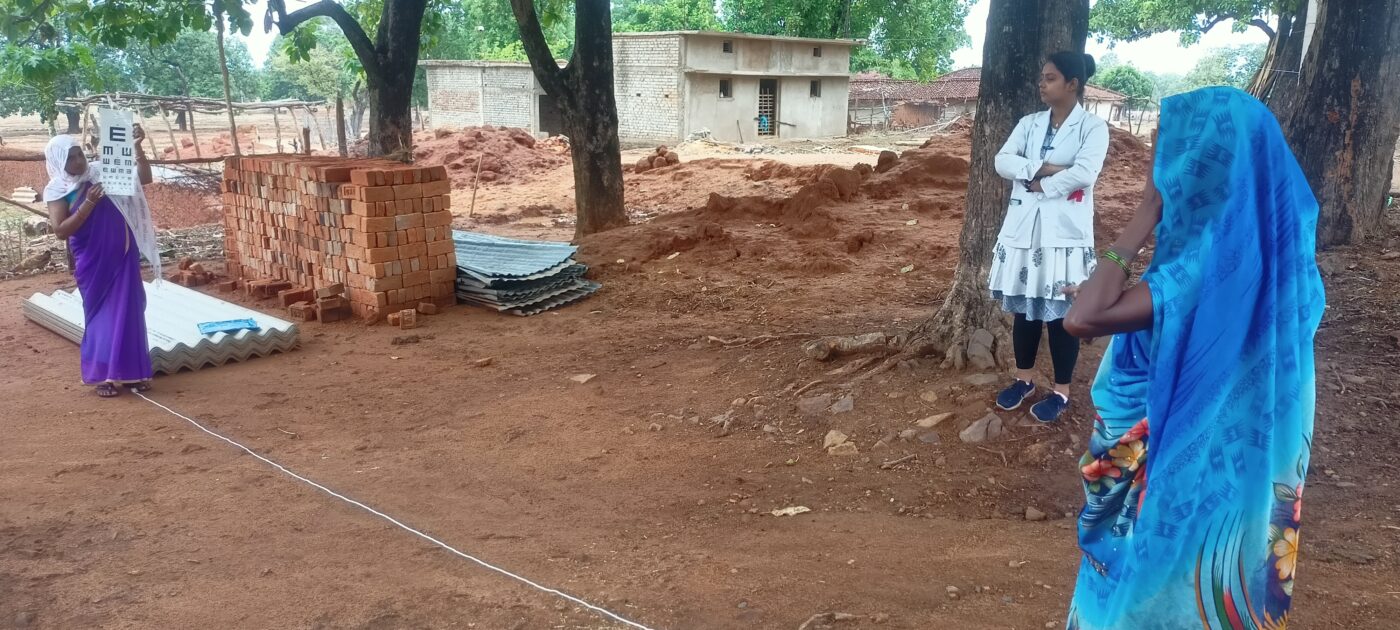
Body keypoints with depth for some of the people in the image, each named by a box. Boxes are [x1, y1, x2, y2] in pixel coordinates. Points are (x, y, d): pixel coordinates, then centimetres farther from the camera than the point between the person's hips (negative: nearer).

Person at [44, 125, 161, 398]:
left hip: (123, 257, 2)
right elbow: (60, 230, -13)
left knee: (129, 312, 4)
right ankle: (104, 375, 14)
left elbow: (144, 178, 2)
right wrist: (88, 203, -22)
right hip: (93, 263, -2)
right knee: (101, 315, 5)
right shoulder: (58, 191, -5)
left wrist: (138, 148, -12)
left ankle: (133, 371, 13)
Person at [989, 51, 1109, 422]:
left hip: (1065, 231, -5)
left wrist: (1039, 185, -10)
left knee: (1062, 312, 2)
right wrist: (1044, 168, -15)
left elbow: (1083, 173, -19)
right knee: (1024, 307, 12)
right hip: (1024, 227, 5)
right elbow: (1003, 162, -3)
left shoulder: (1093, 127, -5)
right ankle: (1024, 380, 28)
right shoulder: (1029, 123, 10)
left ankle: (1061, 392, 14)